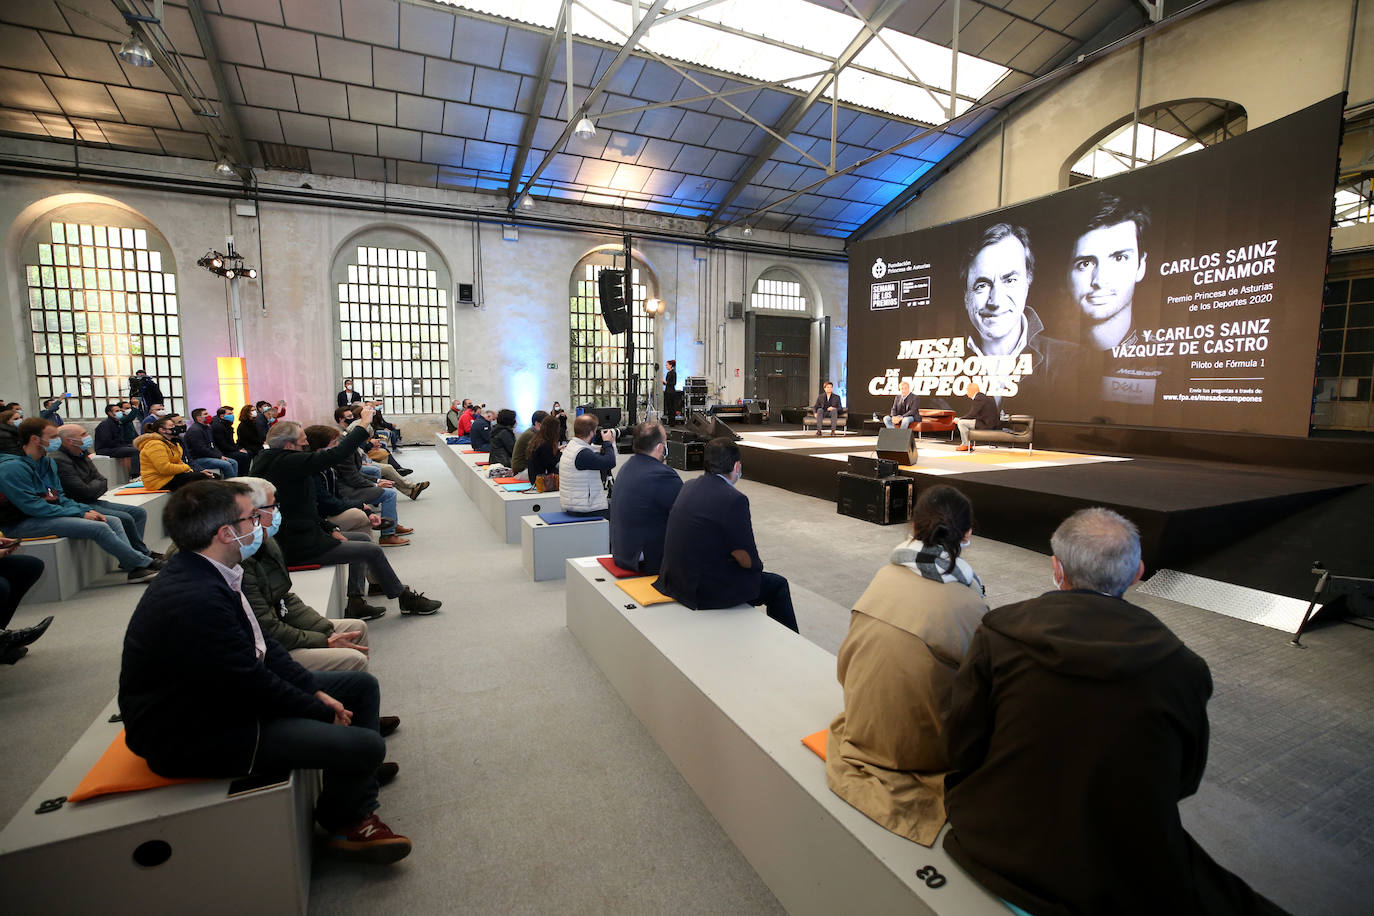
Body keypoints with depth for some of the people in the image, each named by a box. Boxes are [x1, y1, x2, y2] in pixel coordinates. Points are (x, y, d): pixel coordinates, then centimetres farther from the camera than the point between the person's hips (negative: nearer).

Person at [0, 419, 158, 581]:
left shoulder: (47, 461, 12)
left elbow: (60, 496, 16)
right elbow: (33, 507, -21)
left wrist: (86, 510, -1)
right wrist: (80, 513, -18)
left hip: (51, 512, 9)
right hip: (22, 523, -9)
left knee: (113, 521, -3)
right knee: (99, 528, -24)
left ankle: (133, 566, -13)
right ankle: (142, 563, -13)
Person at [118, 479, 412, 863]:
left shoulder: (201, 573, -1)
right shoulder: (195, 601, -32)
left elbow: (261, 645, 5)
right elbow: (252, 685, -26)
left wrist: (316, 691, -1)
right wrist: (323, 713, -12)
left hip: (229, 692, 10)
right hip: (197, 735, -10)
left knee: (361, 685, 10)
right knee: (365, 745, -18)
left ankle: (357, 808, 18)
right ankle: (344, 824, 16)